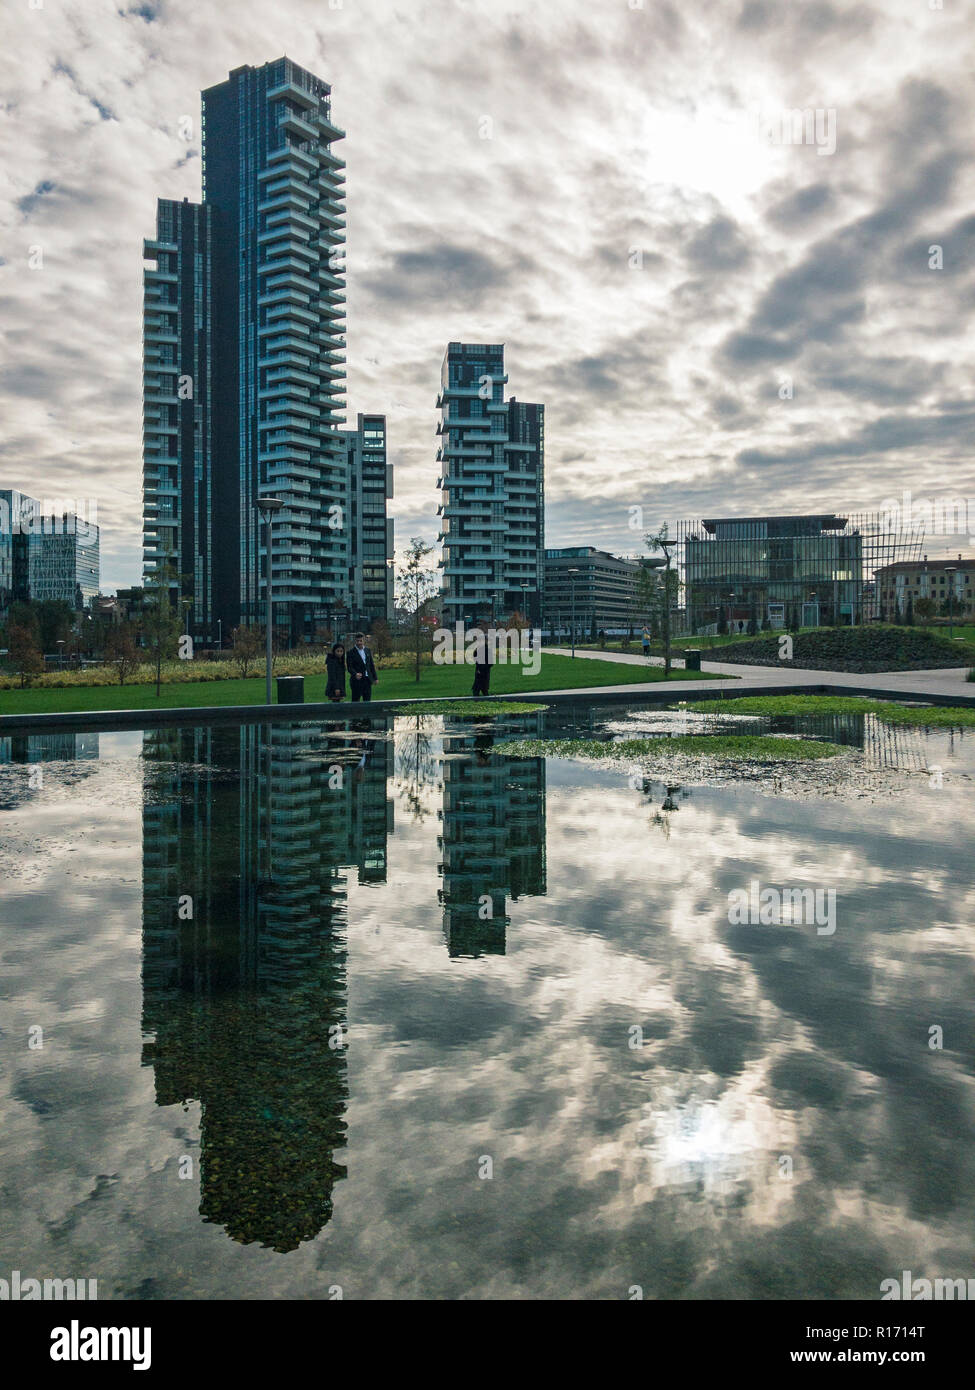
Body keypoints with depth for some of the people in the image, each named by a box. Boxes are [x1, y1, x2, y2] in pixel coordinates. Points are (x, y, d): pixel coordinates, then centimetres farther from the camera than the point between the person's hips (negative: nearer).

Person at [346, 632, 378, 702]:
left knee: (367, 701, 8)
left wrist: (375, 678, 12)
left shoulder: (367, 650, 10)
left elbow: (372, 665, 15)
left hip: (368, 680, 5)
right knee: (355, 701, -2)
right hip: (357, 680, -5)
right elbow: (350, 667, -13)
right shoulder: (351, 653, -6)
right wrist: (355, 674, -32)